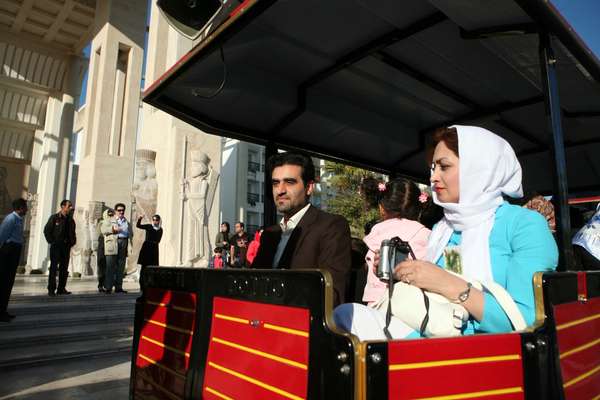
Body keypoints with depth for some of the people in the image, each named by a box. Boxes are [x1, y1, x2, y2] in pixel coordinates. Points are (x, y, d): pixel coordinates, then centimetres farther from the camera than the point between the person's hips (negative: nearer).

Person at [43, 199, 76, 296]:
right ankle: (51, 289, 2)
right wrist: (51, 241, -9)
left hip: (66, 246, 5)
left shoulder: (70, 220, 13)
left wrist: (72, 242, 5)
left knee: (64, 268, 6)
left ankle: (61, 288, 13)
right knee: (54, 268, -3)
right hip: (56, 246, -5)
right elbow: (46, 230, -3)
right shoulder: (54, 218, -2)